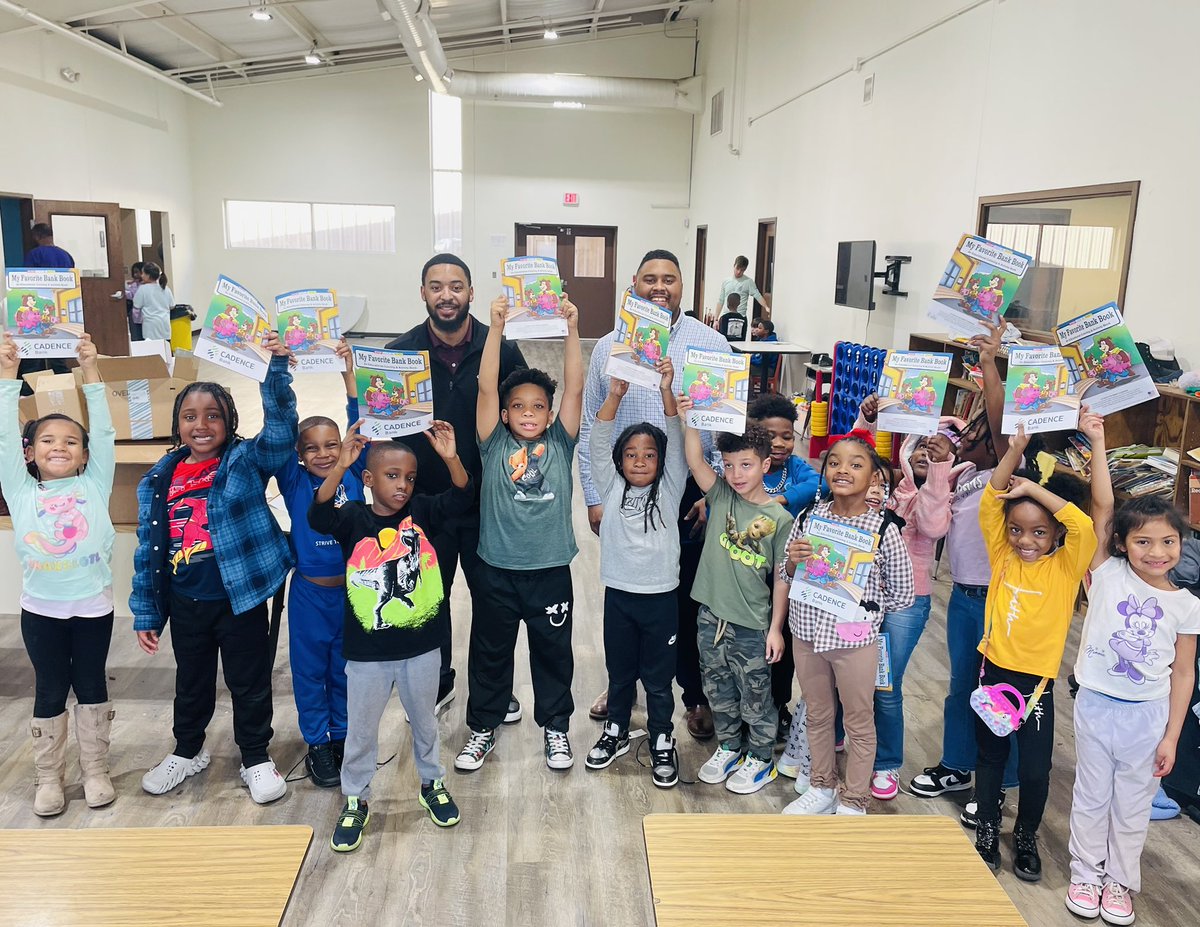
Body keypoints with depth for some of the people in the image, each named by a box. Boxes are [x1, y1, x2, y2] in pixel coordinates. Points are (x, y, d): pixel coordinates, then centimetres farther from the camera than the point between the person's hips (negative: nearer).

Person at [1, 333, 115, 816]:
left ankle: (96, 770, 25)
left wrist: (90, 372, -10)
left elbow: (104, 431, -5)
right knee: (49, 691, 11)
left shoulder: (94, 486, 0)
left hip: (93, 605, 0)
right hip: (41, 608, 1)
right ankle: (48, 777, 25)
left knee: (92, 686, 12)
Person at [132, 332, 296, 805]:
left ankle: (256, 758, 30)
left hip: (240, 598, -4)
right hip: (185, 604, 4)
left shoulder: (247, 461, -8)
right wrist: (145, 612, 6)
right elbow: (148, 550, 5)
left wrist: (275, 370, -39)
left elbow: (281, 428, -26)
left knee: (250, 683, 11)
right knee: (191, 683, 23)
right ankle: (187, 752, 45)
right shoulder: (159, 479, 1)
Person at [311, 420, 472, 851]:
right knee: (361, 730, 15)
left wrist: (451, 458, -35)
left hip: (421, 646, 2)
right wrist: (340, 466, -43)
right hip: (368, 651, -1)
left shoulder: (421, 511, -5)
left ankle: (433, 784, 43)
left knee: (424, 721, 21)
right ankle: (355, 801, 35)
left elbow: (462, 498, -18)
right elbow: (319, 516, -30)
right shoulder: (354, 518, -11)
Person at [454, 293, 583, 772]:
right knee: (489, 652, 14)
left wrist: (571, 330, -18)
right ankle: (483, 727, 32)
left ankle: (555, 725, 34)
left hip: (551, 570, 0)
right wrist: (496, 327, -20)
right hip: (498, 570, 0)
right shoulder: (495, 445, -2)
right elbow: (486, 387, -12)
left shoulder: (559, 444, 0)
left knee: (553, 652, 14)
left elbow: (575, 390, -10)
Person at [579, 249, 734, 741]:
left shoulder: (711, 345, -2)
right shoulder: (609, 347, 3)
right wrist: (594, 497, 2)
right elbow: (588, 428, 5)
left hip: (690, 494, -1)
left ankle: (696, 696, 28)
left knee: (688, 599, 9)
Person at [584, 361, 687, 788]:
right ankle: (616, 732, 36)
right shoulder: (612, 488, 0)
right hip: (618, 594, 2)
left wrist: (667, 392, -28)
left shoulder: (669, 490, -3)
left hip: (660, 596, -1)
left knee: (658, 678, 10)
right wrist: (615, 395, -25)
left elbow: (677, 444, -15)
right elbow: (599, 444, -11)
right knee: (619, 672, 18)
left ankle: (661, 742, 27)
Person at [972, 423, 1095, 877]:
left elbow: (1085, 528, -26)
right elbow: (990, 501, -10)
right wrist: (1015, 450, -20)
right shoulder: (1002, 556, -2)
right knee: (990, 757, 15)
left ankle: (1026, 836, 30)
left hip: (1036, 680, -2)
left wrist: (1036, 489, -23)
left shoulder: (1065, 566, -7)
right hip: (993, 671, 2)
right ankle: (988, 830, 34)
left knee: (1035, 769, 5)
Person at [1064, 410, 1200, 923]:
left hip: (1148, 713, 1)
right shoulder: (1109, 576, -8)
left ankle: (1120, 880, 34)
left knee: (1133, 804, 15)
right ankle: (1086, 874, 31)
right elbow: (1102, 504, -15)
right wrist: (1097, 440, -20)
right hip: (1096, 706, -1)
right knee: (1091, 797, 13)